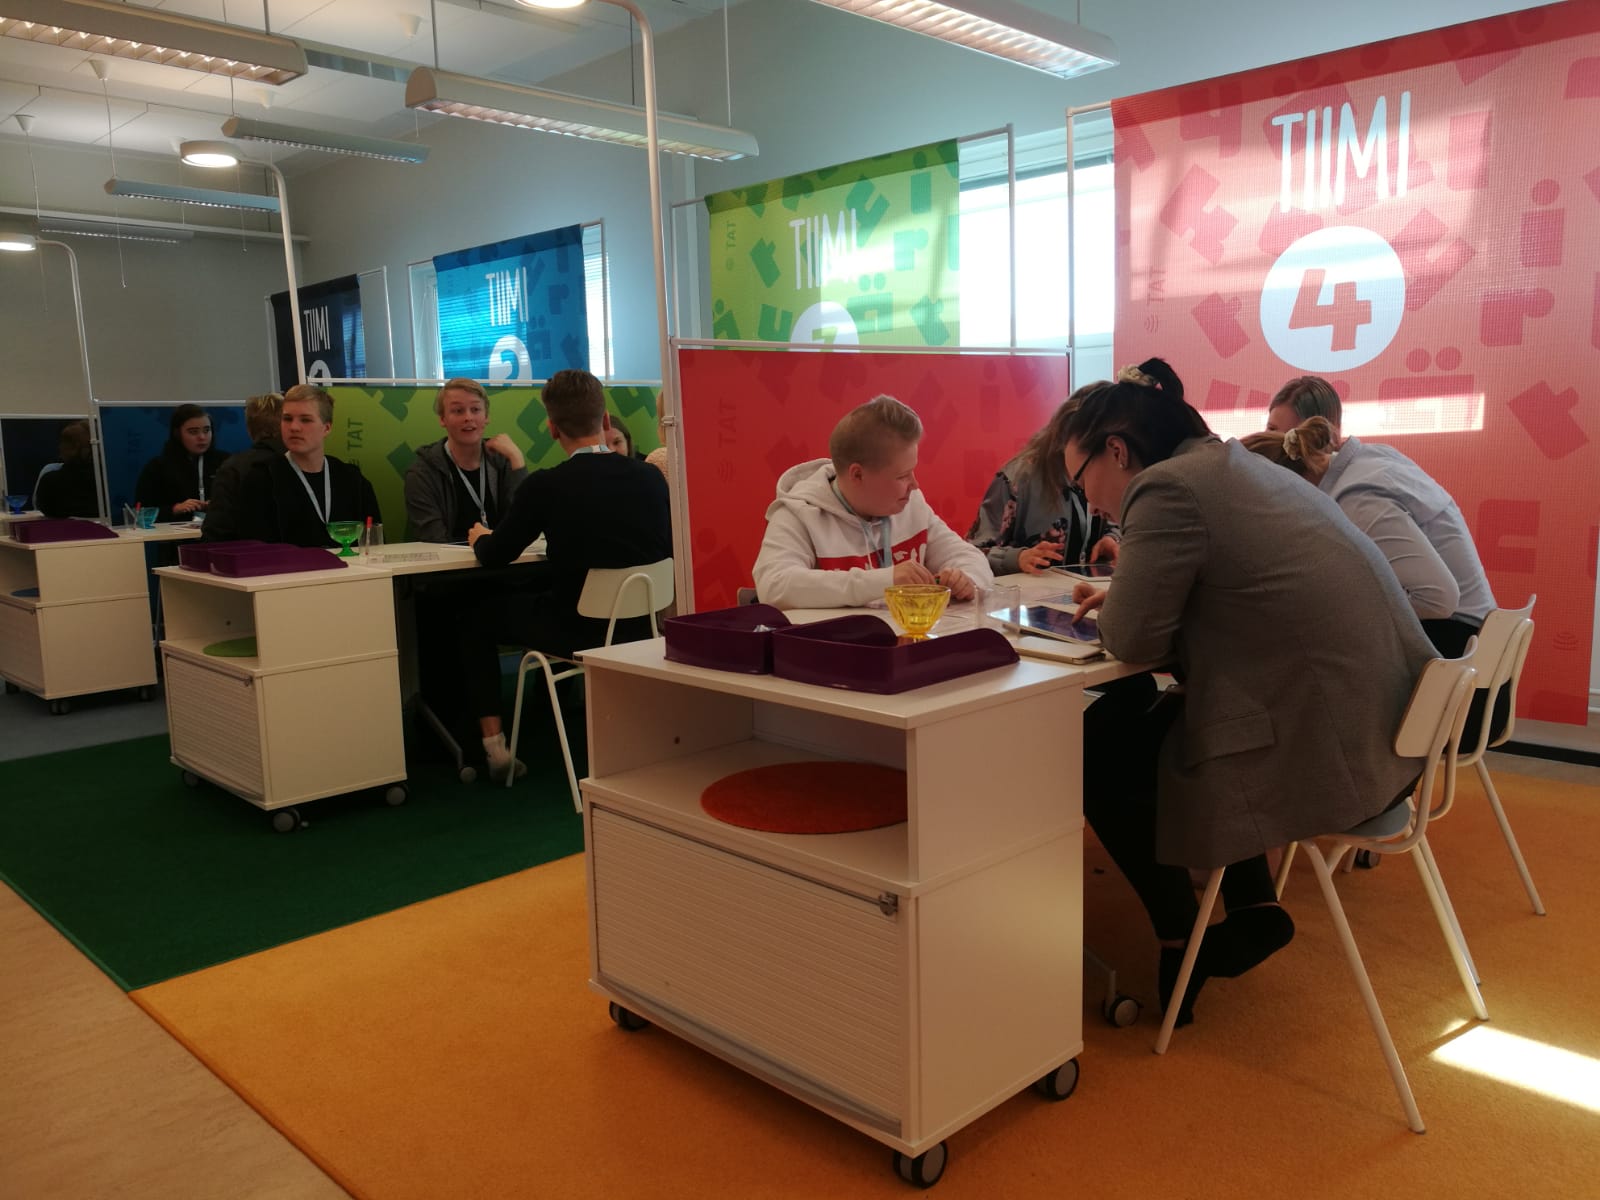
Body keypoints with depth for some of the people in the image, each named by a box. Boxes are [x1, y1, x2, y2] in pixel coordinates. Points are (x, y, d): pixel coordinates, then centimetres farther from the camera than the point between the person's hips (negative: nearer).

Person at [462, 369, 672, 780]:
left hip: (573, 632, -5)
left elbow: (494, 557, -3)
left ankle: (493, 743, 19)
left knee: (477, 615, 21)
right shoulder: (651, 477, -6)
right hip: (639, 626, 5)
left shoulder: (545, 487, -17)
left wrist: (480, 538, 22)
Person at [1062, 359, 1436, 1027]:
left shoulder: (1166, 489, -15)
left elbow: (1134, 641, -15)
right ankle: (1253, 908, 24)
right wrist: (1121, 597, 14)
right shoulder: (1240, 467, 13)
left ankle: (1178, 947, 20)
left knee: (1099, 751, 6)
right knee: (1157, 718, 25)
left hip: (1327, 755, -9)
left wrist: (1111, 612, 6)